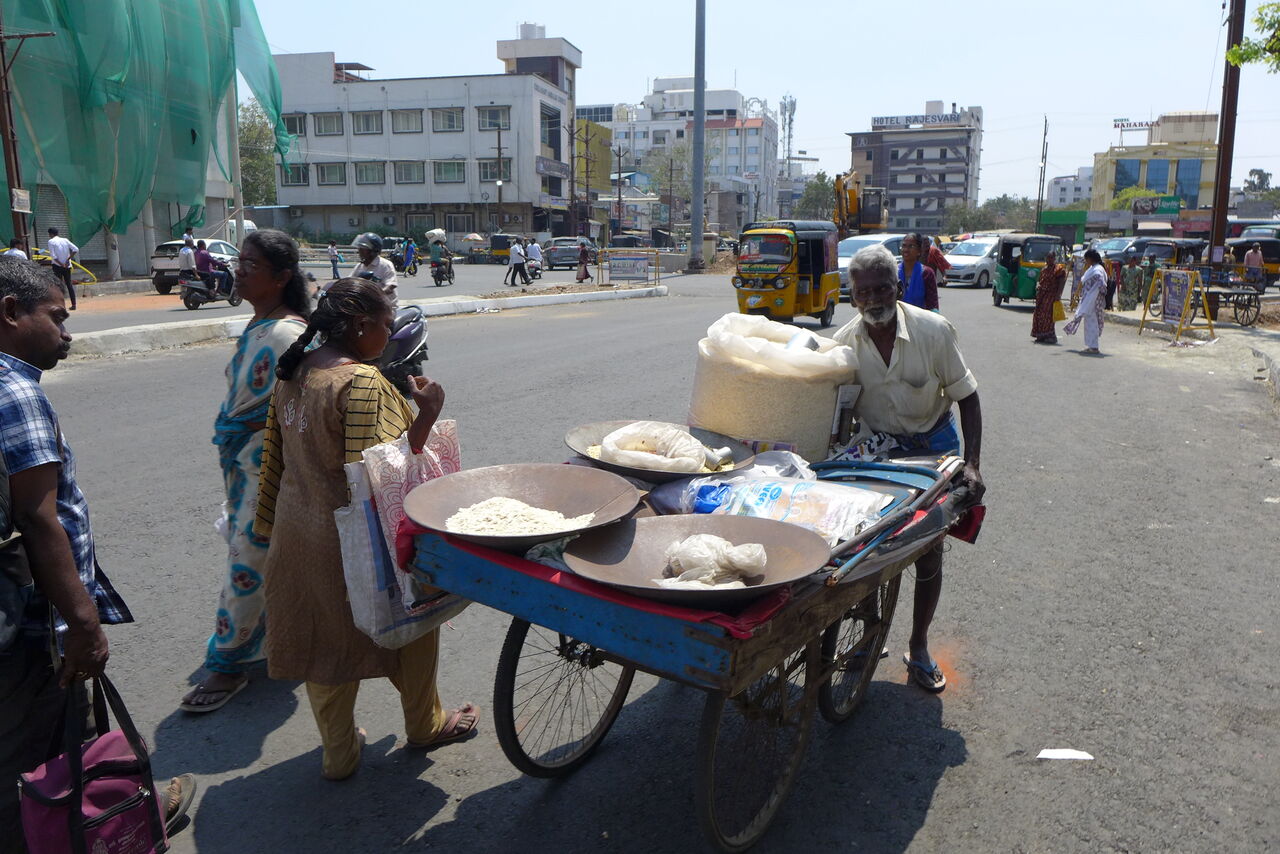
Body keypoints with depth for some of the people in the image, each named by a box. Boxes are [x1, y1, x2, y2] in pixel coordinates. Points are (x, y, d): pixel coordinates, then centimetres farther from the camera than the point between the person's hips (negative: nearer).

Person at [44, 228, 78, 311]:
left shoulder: (51, 242, -4)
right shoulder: (65, 240, 7)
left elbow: (53, 256, -13)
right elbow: (76, 249, -2)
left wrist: (61, 264, -9)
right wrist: (68, 259, -3)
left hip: (57, 266, -4)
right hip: (67, 266, 4)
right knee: (69, 284, 9)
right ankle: (73, 304, 7)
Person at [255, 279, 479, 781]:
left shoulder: (293, 373, 5)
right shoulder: (361, 381, -23)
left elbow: (276, 455, 12)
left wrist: (270, 527, 20)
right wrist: (427, 415, -23)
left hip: (300, 536, 8)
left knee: (324, 637, 18)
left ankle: (338, 753, 34)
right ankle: (425, 725, 36)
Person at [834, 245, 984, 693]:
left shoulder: (933, 329, -19)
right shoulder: (844, 343, -15)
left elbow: (966, 396, -12)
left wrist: (971, 463, -20)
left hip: (932, 445, -1)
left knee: (928, 554, 4)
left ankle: (918, 647, 24)